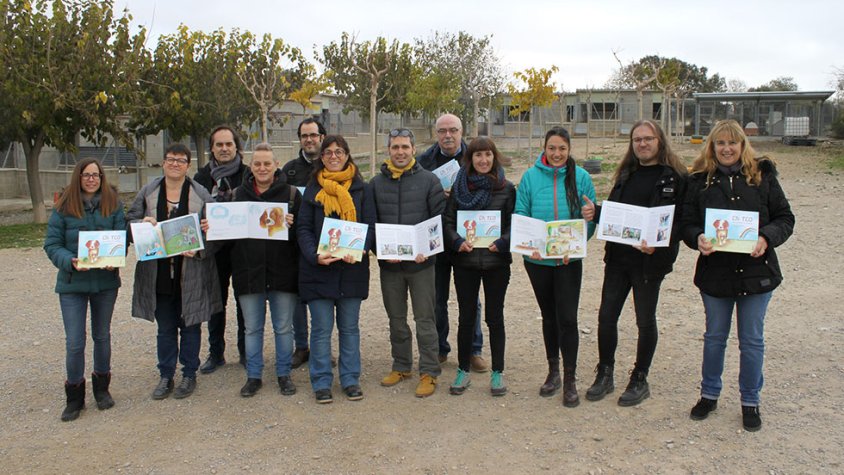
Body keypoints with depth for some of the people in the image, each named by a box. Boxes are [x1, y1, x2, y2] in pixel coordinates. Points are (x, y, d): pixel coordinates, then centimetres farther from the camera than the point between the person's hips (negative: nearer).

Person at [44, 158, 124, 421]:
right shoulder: (63, 208, -4)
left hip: (106, 280, 2)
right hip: (72, 282, -1)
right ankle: (74, 397, 16)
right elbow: (52, 244, -4)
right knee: (74, 342, -1)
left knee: (102, 335, 16)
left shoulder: (114, 205, -1)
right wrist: (70, 261, -22)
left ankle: (102, 387, 33)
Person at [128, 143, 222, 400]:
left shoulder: (200, 194, -2)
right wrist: (143, 223, -13)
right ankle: (166, 376, 25)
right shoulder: (148, 192, 5)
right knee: (165, 328, 12)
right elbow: (130, 220, 10)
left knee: (190, 325, 9)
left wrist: (198, 248, -19)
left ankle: (189, 375, 23)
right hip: (159, 273, 2)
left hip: (190, 274, -2)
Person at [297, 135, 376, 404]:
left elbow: (370, 225, 2)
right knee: (321, 329, 3)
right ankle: (322, 383, 15)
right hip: (318, 268, 0)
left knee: (349, 328, 9)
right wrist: (314, 255, -16)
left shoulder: (361, 189, 7)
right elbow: (303, 228, 1)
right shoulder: (313, 189, 6)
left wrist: (360, 250, -17)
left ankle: (350, 379, 20)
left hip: (352, 268, 1)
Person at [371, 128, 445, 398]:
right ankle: (401, 366, 28)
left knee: (424, 319, 2)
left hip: (420, 262, -3)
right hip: (389, 264, 3)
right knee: (396, 319, 14)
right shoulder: (376, 183, 6)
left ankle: (429, 373, 12)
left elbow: (441, 219, -3)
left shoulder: (429, 180, -2)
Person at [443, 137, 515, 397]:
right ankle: (463, 370, 21)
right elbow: (448, 221, 3)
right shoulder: (459, 186, 4)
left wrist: (502, 243, -15)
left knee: (495, 317, 7)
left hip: (497, 261, -1)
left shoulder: (506, 188, 1)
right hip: (465, 261, 1)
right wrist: (458, 241, -15)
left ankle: (498, 372, 20)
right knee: (466, 317, 8)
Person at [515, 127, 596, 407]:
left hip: (569, 259, -1)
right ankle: (553, 371, 30)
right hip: (537, 259, 2)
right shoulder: (531, 176, 0)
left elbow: (591, 218, -2)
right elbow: (520, 215, 0)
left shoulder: (580, 177, -2)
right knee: (549, 316, 15)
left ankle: (570, 379, 10)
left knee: (567, 318, -4)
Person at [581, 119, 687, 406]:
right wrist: (594, 213, -7)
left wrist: (658, 246, -27)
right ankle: (605, 374, 23)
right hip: (617, 256, 5)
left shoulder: (674, 177, -7)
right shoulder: (626, 174, 12)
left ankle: (640, 380, 24)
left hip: (649, 261, -5)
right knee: (606, 317, 7)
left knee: (645, 320, 9)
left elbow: (680, 221, -12)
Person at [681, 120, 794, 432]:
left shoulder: (762, 176, -1)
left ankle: (750, 402, 28)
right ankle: (709, 395, 32)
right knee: (714, 337, 15)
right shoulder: (700, 180, 0)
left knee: (752, 341, 10)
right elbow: (687, 223, 0)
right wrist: (698, 239, -21)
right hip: (715, 272, 1)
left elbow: (785, 218, 1)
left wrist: (767, 238, -18)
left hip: (756, 272, 0)